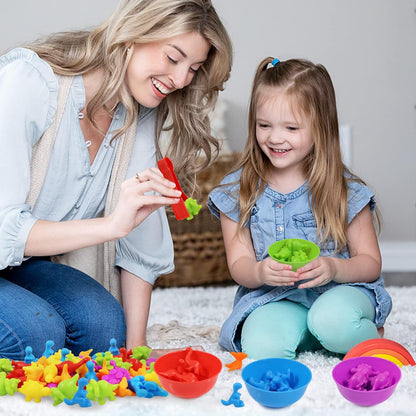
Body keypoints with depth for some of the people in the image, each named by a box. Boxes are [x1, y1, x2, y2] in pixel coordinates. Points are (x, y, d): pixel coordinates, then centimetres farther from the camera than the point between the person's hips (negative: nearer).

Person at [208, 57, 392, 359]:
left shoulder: (344, 190, -2)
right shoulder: (237, 192, 3)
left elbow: (371, 263, 1)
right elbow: (239, 264, 1)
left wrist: (333, 268, -22)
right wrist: (261, 272, -23)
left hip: (339, 291, 0)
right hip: (274, 300, 1)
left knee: (334, 320, -35)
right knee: (261, 345, -31)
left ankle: (371, 338, -1)